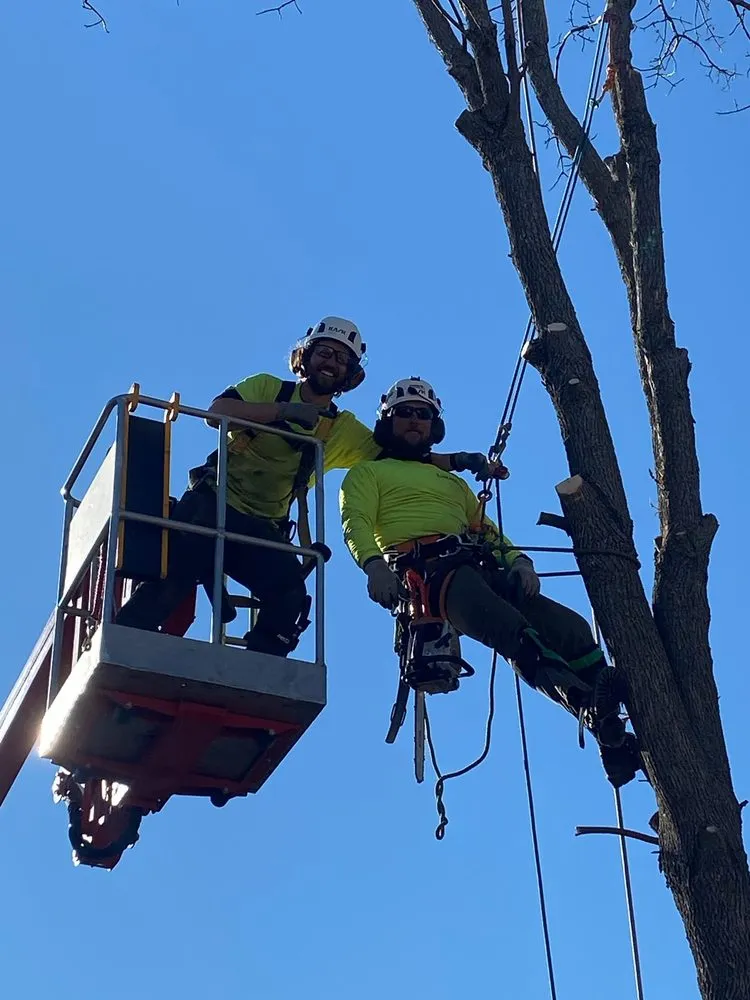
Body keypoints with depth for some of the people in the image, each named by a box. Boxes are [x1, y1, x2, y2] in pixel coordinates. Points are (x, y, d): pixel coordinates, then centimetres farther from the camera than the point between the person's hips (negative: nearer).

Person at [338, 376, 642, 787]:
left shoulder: (452, 481, 40)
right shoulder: (367, 474, 24)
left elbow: (487, 529, 27)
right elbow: (355, 523, 4)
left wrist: (517, 560, 4)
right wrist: (374, 563, -18)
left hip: (484, 569, 6)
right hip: (426, 569, -6)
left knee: (569, 626, -17)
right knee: (519, 636, -36)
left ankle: (616, 741, -27)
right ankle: (592, 707, -56)